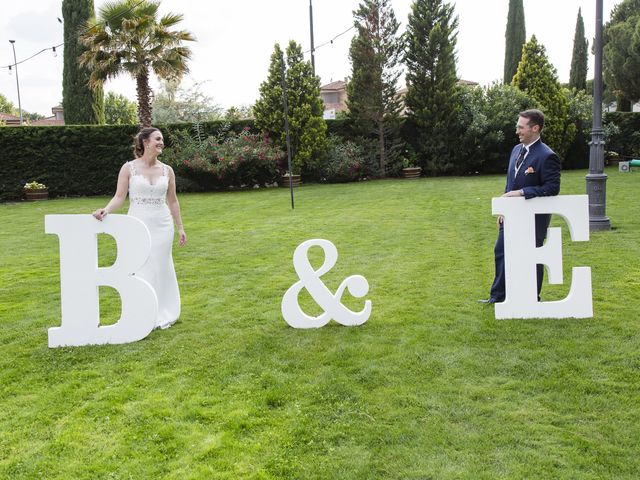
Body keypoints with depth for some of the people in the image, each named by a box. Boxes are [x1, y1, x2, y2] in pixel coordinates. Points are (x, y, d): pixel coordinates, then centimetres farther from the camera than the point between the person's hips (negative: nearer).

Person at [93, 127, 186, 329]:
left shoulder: (167, 170, 5)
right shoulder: (129, 168, -3)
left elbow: (172, 201, 11)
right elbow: (119, 197, -5)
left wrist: (180, 227, 12)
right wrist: (106, 210, -24)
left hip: (162, 226, 2)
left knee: (161, 269, 8)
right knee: (139, 270, 1)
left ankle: (163, 315, 22)